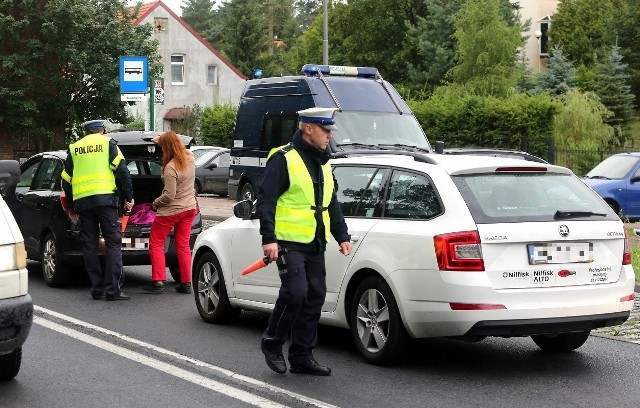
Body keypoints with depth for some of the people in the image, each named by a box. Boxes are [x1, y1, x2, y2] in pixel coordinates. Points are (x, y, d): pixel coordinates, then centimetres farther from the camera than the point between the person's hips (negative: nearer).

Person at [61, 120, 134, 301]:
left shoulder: (73, 148, 18)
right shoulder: (108, 143, 8)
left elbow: (66, 180, 19)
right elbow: (122, 170, -2)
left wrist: (72, 204, 27)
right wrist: (129, 197, 2)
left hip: (81, 200, 4)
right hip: (105, 197, -3)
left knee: (89, 246, 8)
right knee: (113, 242, -3)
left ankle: (97, 289, 7)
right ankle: (113, 289, -11)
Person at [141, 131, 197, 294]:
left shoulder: (170, 168, -25)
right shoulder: (190, 157, -2)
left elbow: (169, 195, -23)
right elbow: (180, 149, 24)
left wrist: (156, 203, -6)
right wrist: (161, 140, 25)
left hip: (172, 211, -8)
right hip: (190, 207, 8)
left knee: (156, 244, 5)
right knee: (183, 245, 12)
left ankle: (158, 281, -1)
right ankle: (186, 283, 12)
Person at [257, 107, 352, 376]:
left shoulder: (323, 162, 18)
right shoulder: (283, 159, -8)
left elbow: (332, 204, 26)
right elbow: (265, 200, -12)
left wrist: (342, 236, 18)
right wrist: (268, 238, -19)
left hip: (315, 244, 8)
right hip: (289, 242, -8)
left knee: (315, 296, 5)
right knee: (295, 292, -16)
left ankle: (302, 356, 13)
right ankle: (272, 343, 5)